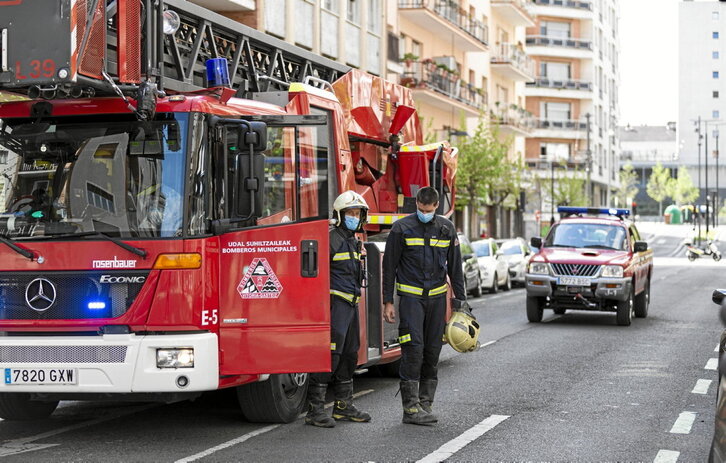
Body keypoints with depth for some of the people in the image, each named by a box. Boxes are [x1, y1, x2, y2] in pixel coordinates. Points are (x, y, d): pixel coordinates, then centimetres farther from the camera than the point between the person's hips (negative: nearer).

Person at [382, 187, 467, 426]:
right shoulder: (401, 228, -3)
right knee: (413, 348, -12)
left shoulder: (446, 228, 8)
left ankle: (425, 403, 12)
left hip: (437, 297, 4)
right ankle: (411, 408, -11)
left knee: (432, 351, 4)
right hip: (411, 296, -4)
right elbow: (389, 266, 0)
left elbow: (455, 267, 14)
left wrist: (460, 299, 10)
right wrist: (388, 302, -4)